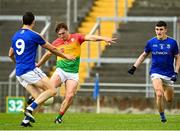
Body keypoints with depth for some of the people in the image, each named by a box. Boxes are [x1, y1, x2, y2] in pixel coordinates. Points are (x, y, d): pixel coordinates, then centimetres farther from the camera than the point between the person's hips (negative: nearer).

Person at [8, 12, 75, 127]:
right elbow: (51, 49, 6)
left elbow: (11, 54, 27)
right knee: (52, 91, -7)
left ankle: (26, 120, -5)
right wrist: (65, 56, 21)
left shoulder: (15, 36, 15)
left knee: (39, 98, 9)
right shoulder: (34, 35, -5)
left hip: (19, 73, 8)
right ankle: (30, 109, -20)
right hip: (30, 70, -8)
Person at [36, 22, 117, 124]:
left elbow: (90, 37, -17)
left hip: (73, 73, 0)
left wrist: (104, 38, -34)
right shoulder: (56, 43, 3)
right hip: (61, 70, 0)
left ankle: (59, 116, 3)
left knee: (70, 96, -11)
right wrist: (37, 65, 30)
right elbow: (48, 54, 20)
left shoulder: (76, 38, -3)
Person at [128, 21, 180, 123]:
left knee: (169, 100, 10)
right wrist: (134, 67, 8)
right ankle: (162, 116, -3)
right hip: (156, 73, -1)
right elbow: (144, 55, 14)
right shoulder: (151, 42, -1)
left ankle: (165, 89, 46)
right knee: (159, 94, -22)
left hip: (169, 74, 1)